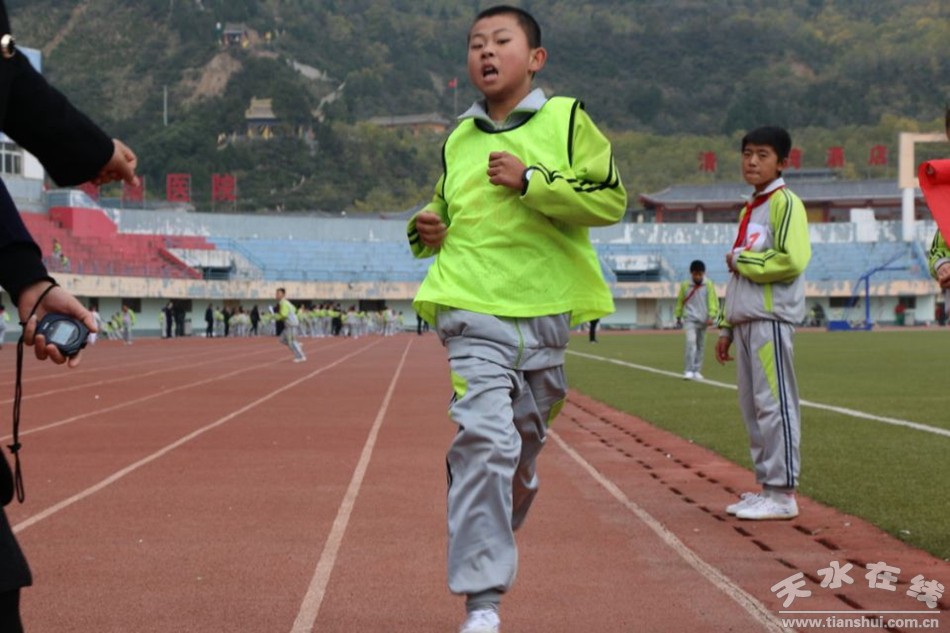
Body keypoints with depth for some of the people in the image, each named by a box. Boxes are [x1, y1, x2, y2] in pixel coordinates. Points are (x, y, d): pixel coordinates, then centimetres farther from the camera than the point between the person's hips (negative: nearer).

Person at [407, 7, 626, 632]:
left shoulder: (566, 118, 4)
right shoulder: (457, 140, 14)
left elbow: (611, 200, -6)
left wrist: (530, 180, -14)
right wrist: (427, 231, 7)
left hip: (547, 311, 0)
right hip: (475, 311, 0)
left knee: (524, 451, 11)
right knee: (485, 440, -18)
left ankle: (490, 549, 36)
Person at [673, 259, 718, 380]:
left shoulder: (709, 285, -1)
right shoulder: (685, 285, 1)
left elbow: (713, 301, -2)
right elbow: (680, 302, 13)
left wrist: (711, 317, -12)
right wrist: (678, 317, 18)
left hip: (703, 320, 1)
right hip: (690, 319, -1)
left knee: (701, 346, 7)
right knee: (691, 341, -18)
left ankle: (697, 371, 17)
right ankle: (689, 371, -19)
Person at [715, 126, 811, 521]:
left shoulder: (784, 203, -6)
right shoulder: (748, 211, 22)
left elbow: (792, 260, -20)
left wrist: (742, 259, -9)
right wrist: (726, 327, 23)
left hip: (771, 319, -9)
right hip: (745, 321, 9)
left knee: (773, 404, -9)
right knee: (752, 407, 10)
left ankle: (782, 493, -7)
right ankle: (766, 488, 16)